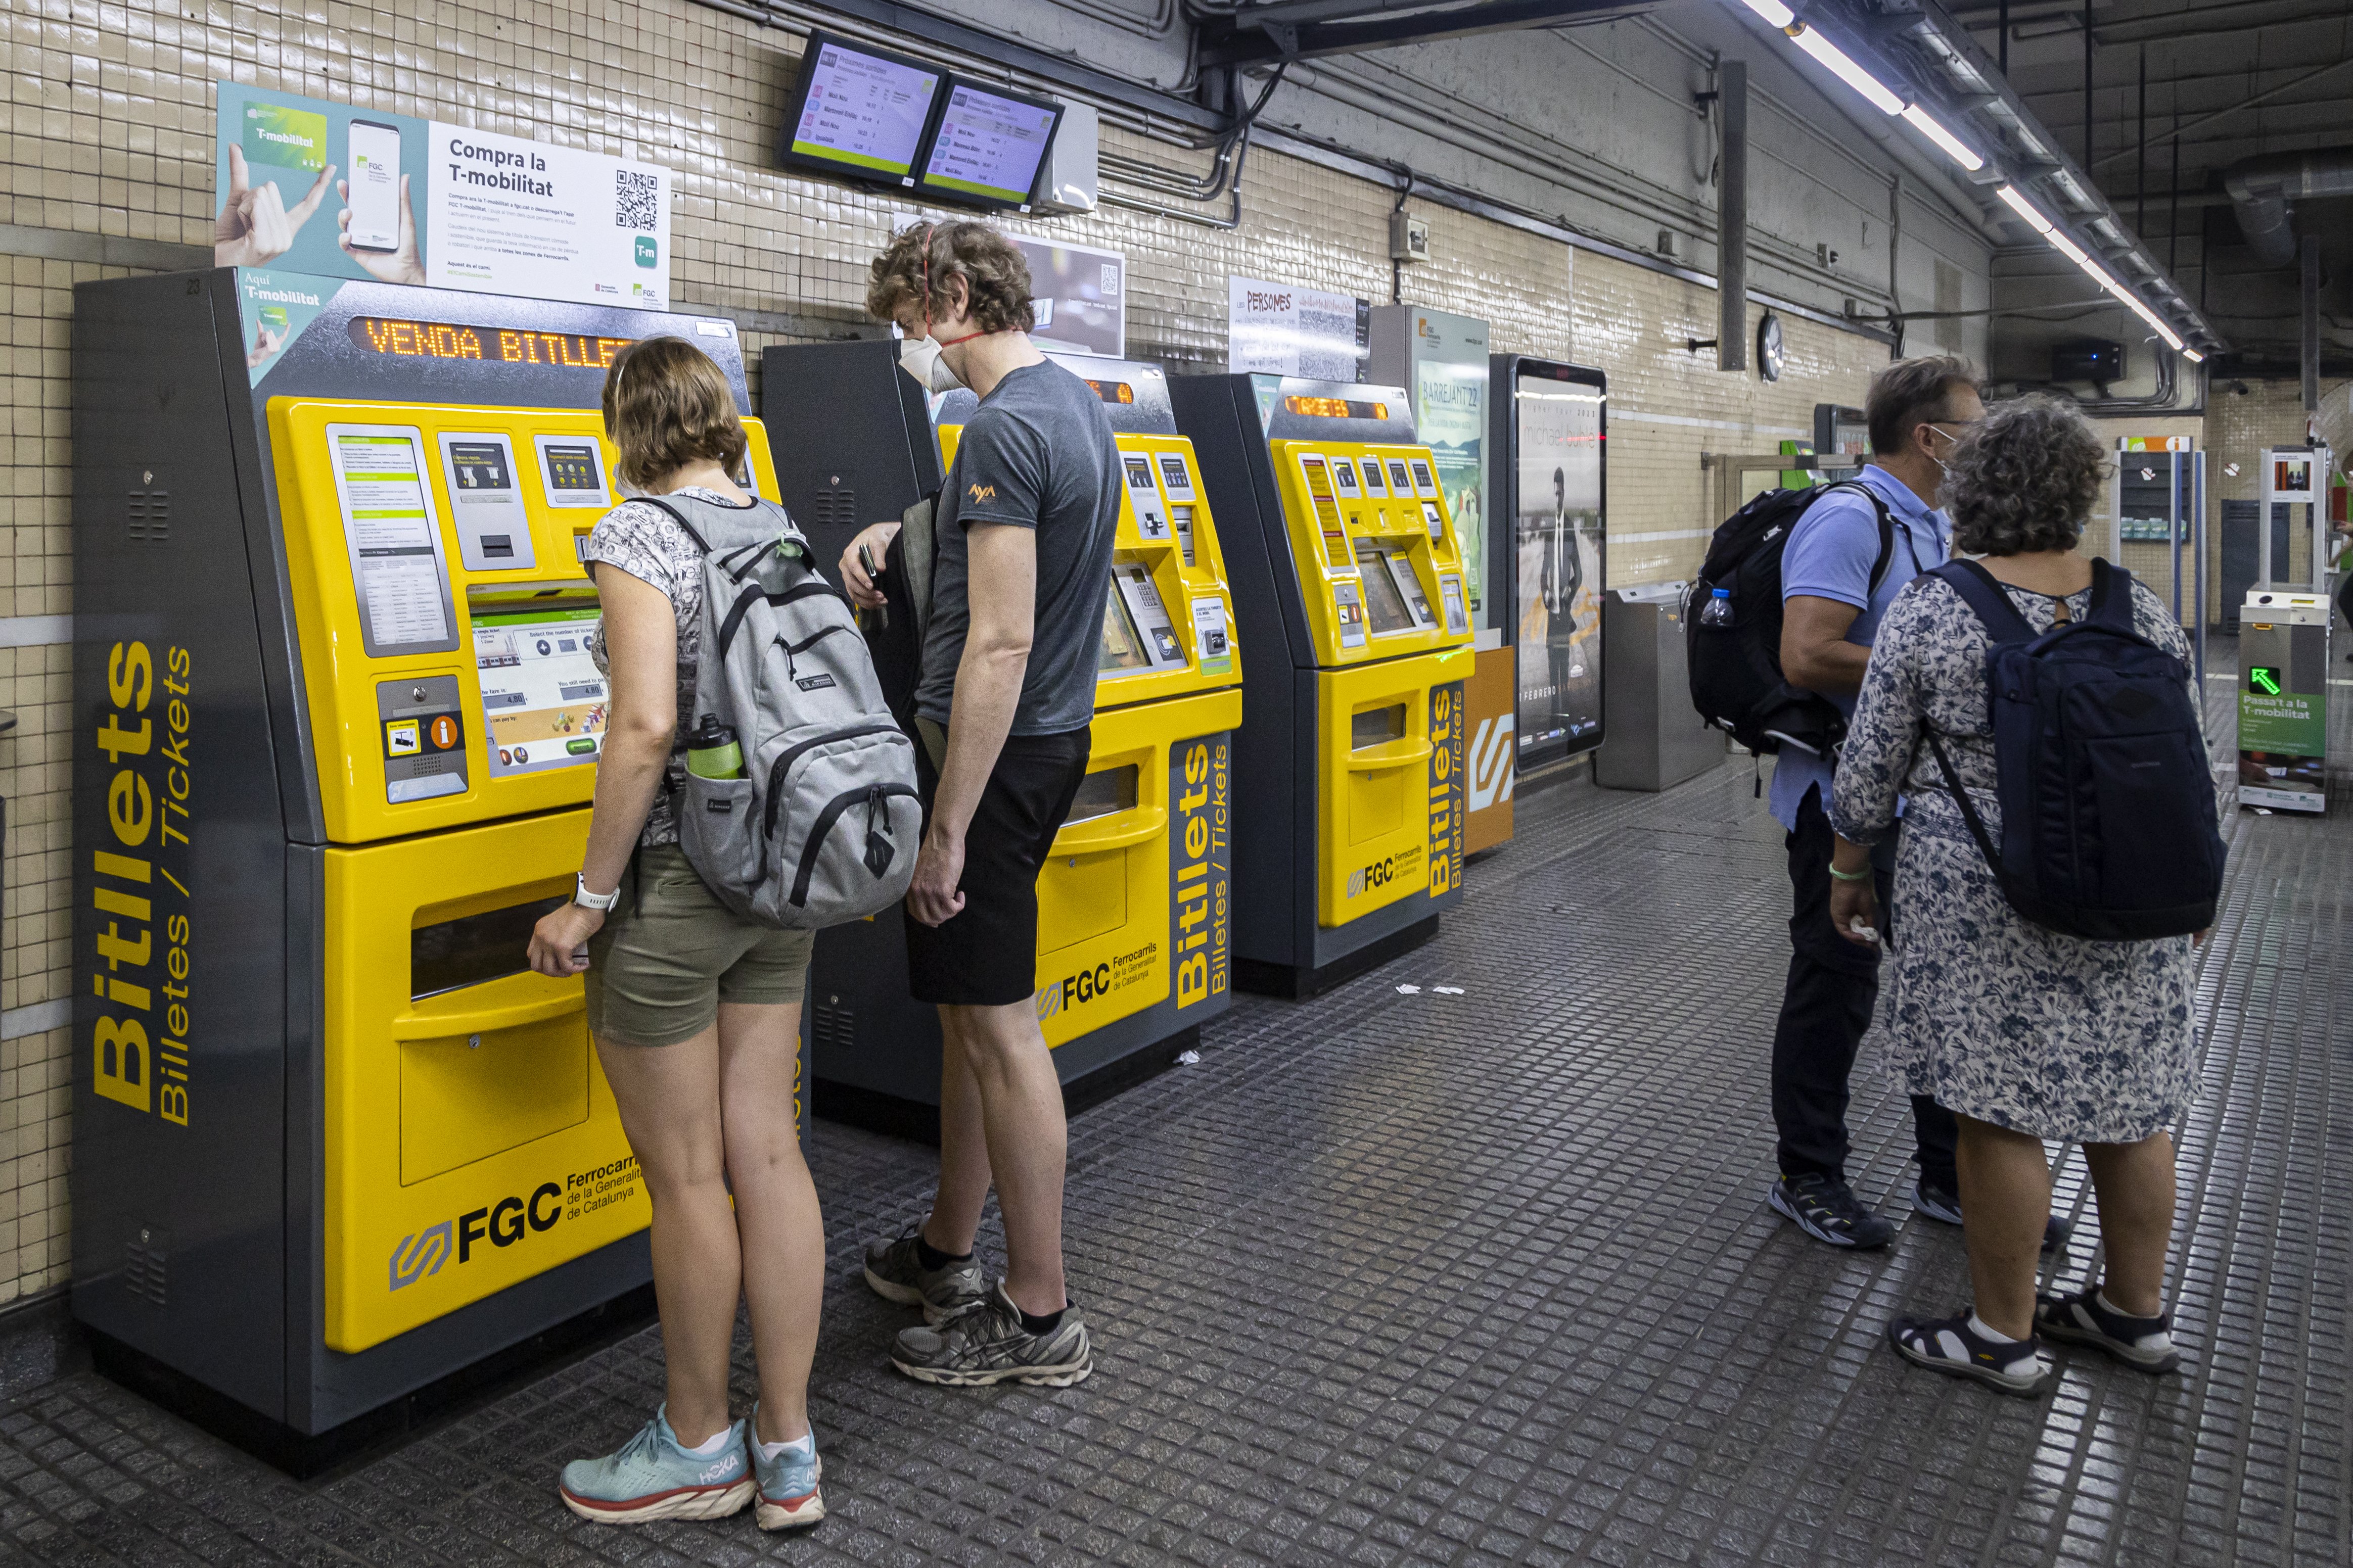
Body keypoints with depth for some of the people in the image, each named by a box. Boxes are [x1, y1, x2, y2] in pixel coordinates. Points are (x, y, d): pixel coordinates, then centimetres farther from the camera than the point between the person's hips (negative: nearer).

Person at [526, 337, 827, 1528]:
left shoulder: (636, 535, -13)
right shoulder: (780, 528, 8)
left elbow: (646, 727, -23)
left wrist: (590, 899, -15)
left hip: (672, 885, -7)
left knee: (686, 1177, 7)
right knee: (768, 1154, 12)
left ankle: (700, 1448, 26)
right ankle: (787, 1448, 24)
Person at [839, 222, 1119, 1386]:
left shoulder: (1004, 427, -19)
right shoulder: (1075, 403, 13)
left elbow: (999, 644, -25)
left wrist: (947, 828, -23)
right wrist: (904, 531, 11)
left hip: (996, 750, -10)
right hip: (1051, 734, 10)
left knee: (997, 1024, -2)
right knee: (967, 1006, 18)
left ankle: (1038, 1315, 10)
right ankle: (946, 1253, 33)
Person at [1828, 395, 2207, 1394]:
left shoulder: (1927, 614, -10)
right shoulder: (2141, 612, 4)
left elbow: (1870, 774, -7)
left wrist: (1849, 872, 7)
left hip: (1985, 901, -5)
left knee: (2000, 1112, 3)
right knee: (2128, 1100, 15)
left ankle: (2004, 1337, 15)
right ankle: (2138, 1312, 30)